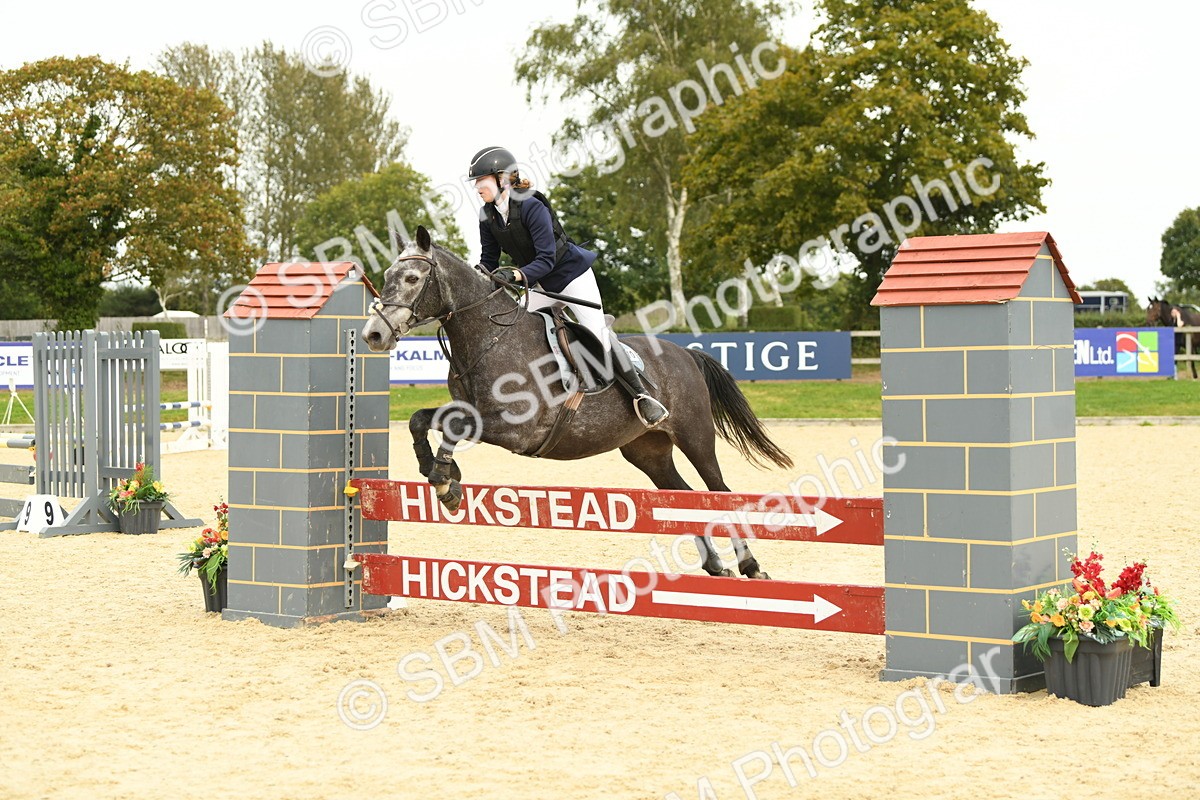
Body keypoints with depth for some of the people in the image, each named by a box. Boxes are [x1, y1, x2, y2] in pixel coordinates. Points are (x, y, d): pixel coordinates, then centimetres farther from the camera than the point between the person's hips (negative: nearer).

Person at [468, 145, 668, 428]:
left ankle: (641, 396, -5)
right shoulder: (487, 216, -6)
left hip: (572, 275, -7)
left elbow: (547, 259, -31)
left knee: (598, 336, -13)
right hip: (540, 286, 7)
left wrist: (516, 274, -47)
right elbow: (489, 261, -1)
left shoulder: (532, 207, -27)